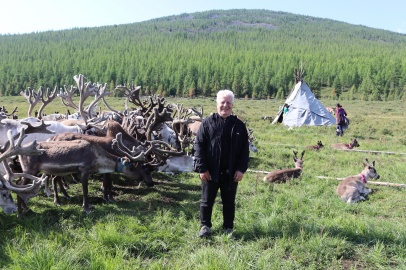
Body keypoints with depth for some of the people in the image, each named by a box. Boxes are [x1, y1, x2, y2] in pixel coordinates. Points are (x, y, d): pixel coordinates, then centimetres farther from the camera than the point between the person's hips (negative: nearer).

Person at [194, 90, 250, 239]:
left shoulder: (239, 125, 4)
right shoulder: (207, 123, -2)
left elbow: (245, 149, 6)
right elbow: (199, 146, -3)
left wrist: (241, 169, -2)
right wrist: (202, 168, -9)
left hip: (231, 173, 2)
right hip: (211, 172, -1)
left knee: (229, 202, 13)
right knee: (207, 201, 11)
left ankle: (228, 228, 30)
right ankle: (205, 226, 29)